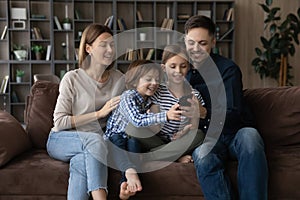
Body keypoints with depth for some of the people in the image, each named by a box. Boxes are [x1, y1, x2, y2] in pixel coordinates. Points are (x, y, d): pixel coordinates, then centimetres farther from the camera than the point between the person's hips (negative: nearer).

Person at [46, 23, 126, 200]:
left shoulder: (119, 79, 3)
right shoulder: (72, 78, -9)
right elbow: (60, 122, -11)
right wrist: (99, 113, -16)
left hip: (91, 145, 2)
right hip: (61, 140, -2)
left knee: (81, 161, -34)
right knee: (94, 139, -34)